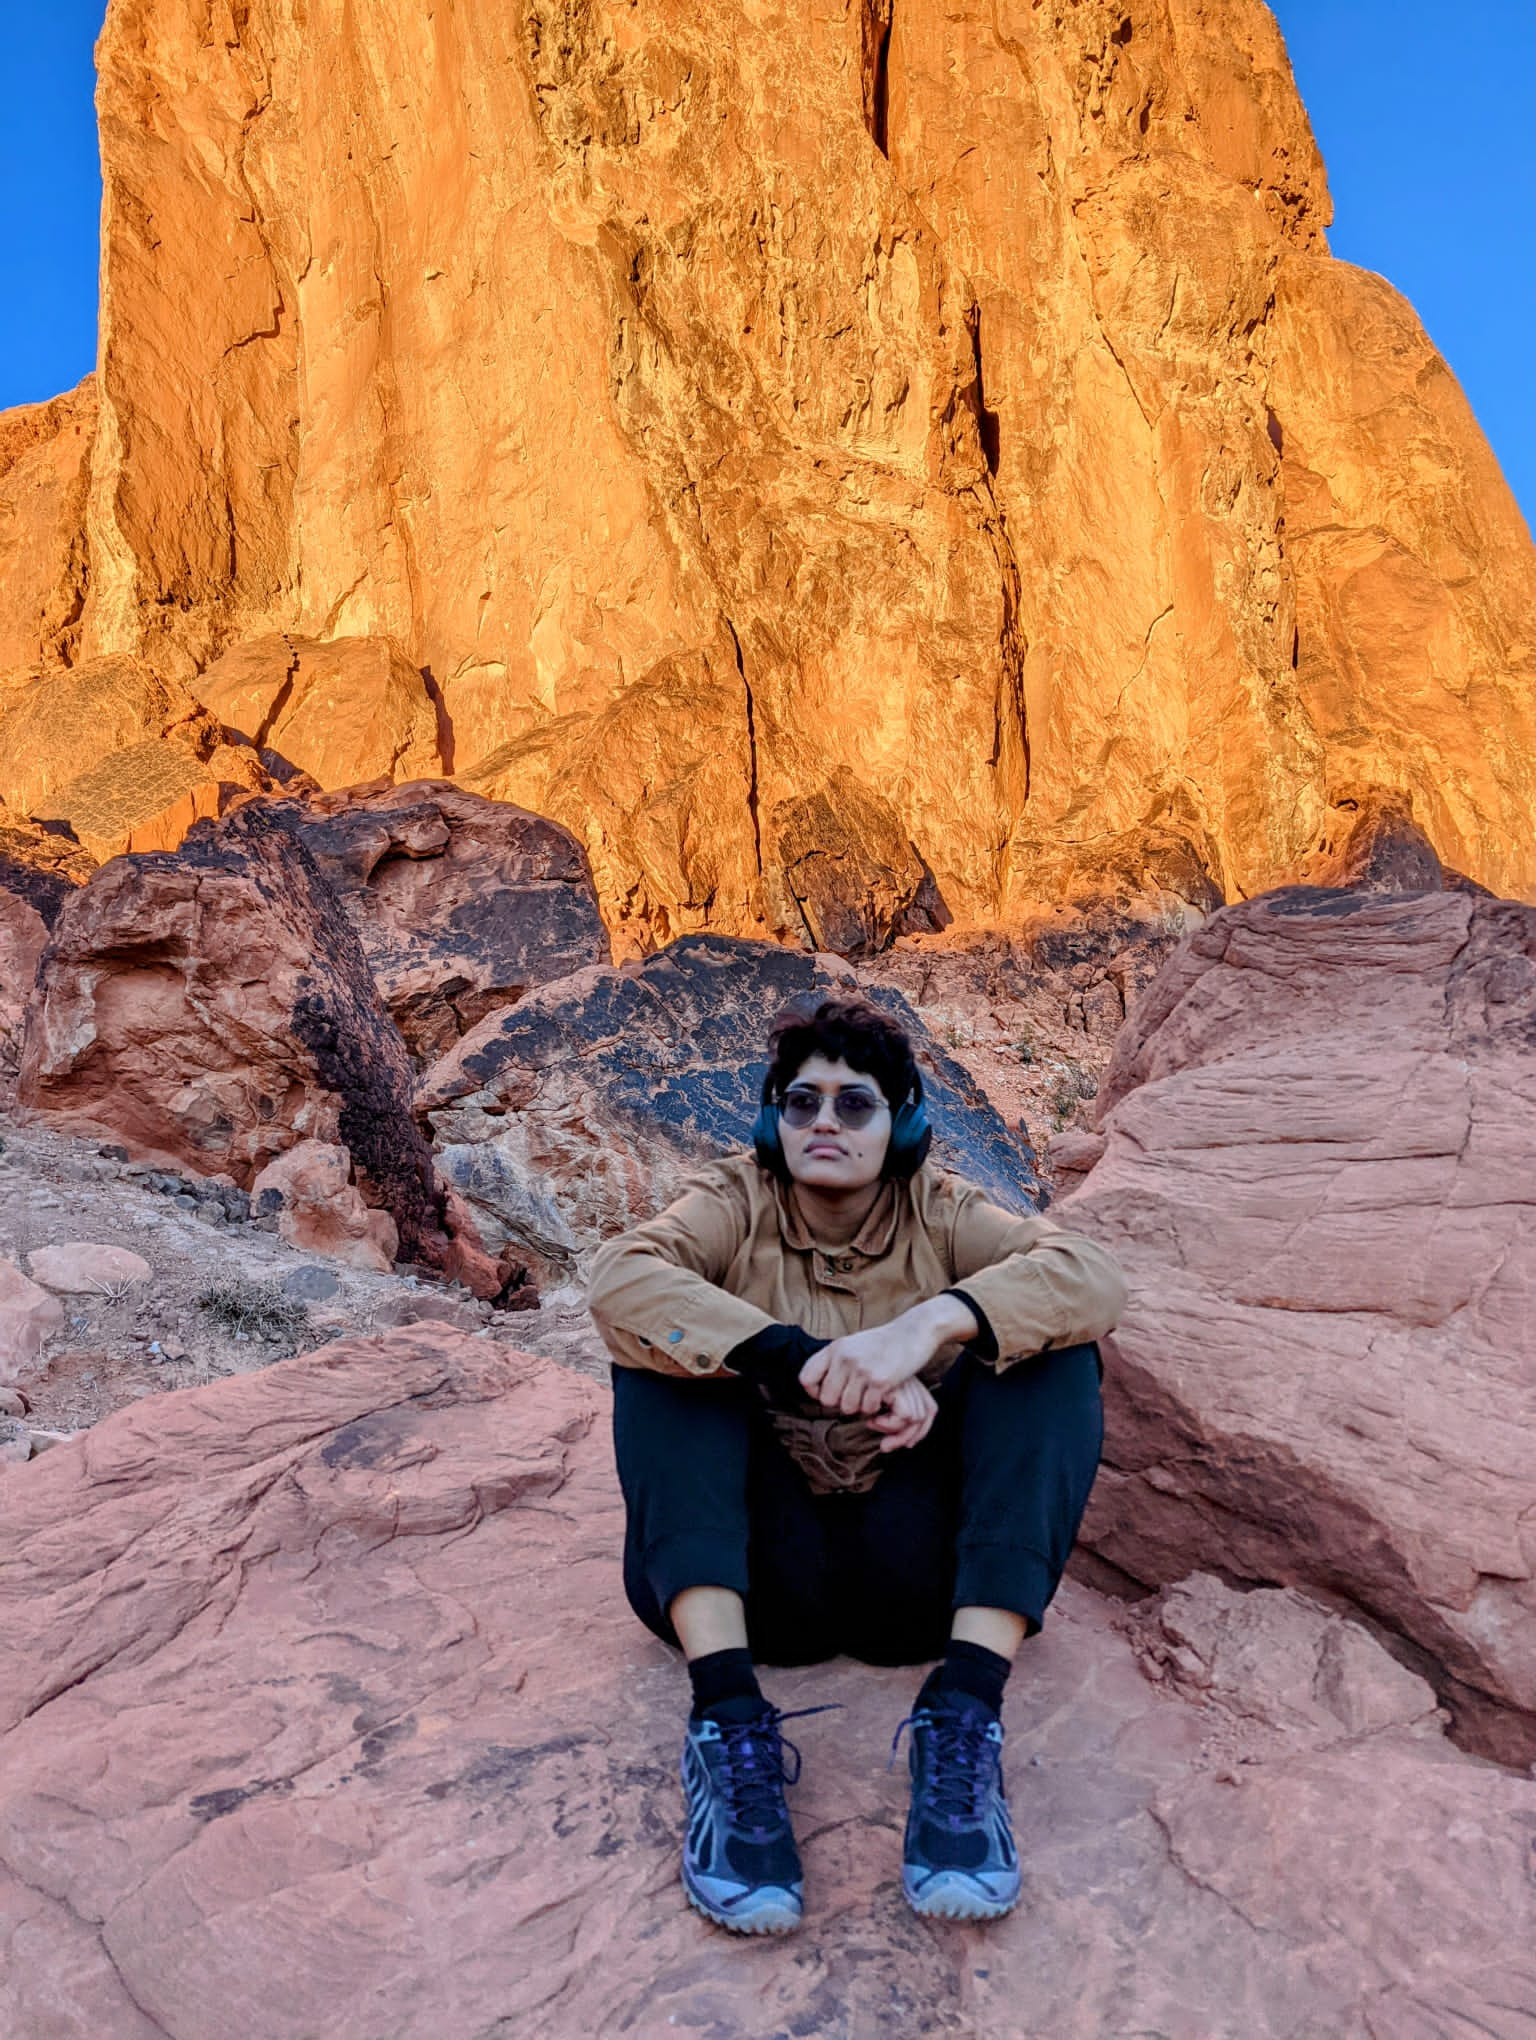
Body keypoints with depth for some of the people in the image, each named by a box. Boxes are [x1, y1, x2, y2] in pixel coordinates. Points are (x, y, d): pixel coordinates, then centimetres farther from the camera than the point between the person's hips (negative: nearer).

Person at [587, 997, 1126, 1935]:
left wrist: (933, 1322, -35)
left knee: (1051, 1349, -16)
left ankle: (964, 1714, -26)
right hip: (758, 1570, 0)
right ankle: (730, 1718, -30)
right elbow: (620, 1280, -22)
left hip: (917, 1573, 0)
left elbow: (1091, 1275, -17)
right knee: (663, 1344, -19)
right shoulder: (736, 1203, 0)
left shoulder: (939, 1213, 2)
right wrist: (809, 1362, -34)